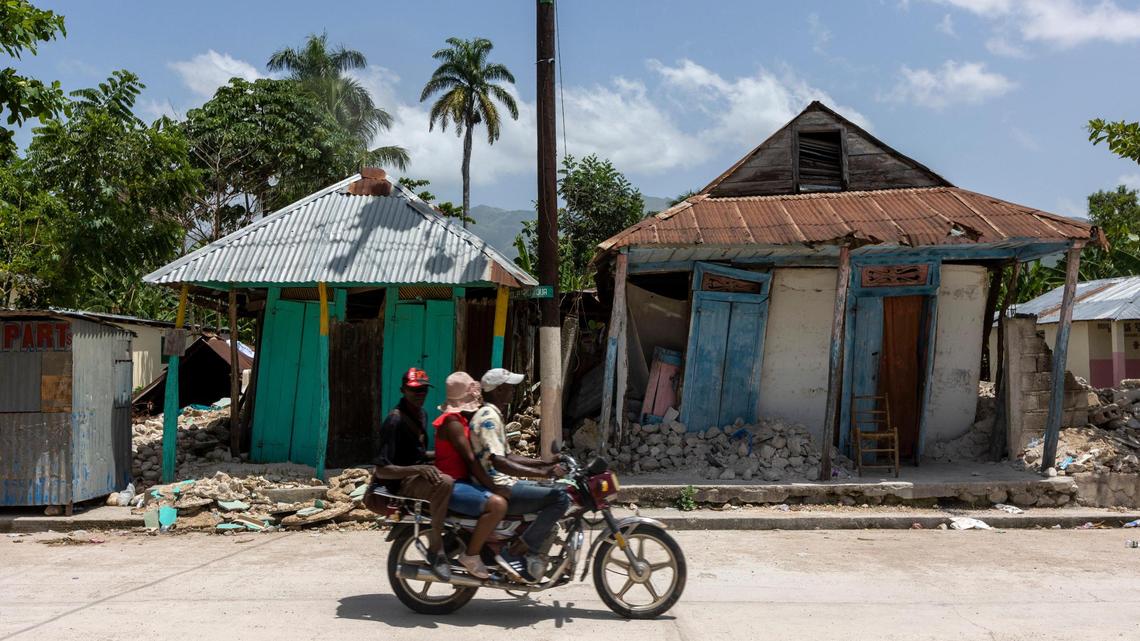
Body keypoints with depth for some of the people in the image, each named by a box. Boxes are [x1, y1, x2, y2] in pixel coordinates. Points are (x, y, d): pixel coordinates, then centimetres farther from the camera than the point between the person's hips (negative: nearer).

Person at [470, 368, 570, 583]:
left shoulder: (494, 415, 19)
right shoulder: (489, 417, -15)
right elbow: (498, 462, -28)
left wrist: (545, 464, 16)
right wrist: (542, 473, -32)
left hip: (504, 484, 11)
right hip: (497, 489, -11)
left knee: (556, 491, 16)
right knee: (560, 497, -20)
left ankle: (531, 555, 9)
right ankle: (513, 554, -15)